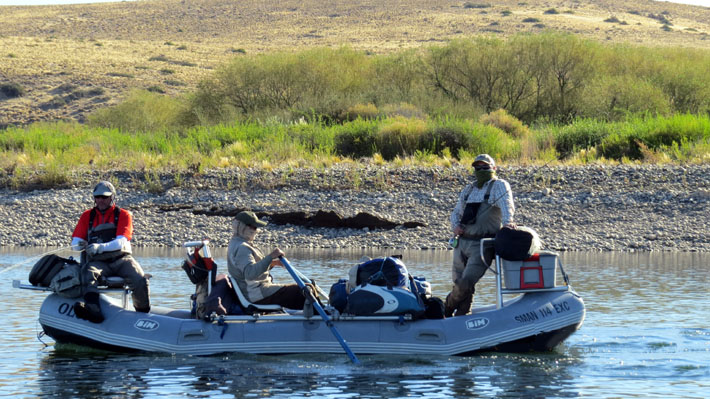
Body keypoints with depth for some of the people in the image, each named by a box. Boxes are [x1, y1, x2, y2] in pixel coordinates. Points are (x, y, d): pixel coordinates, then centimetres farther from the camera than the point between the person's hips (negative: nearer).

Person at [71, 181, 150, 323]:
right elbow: (75, 242, 10)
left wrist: (100, 247, -26)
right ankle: (93, 310, -57)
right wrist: (80, 245, -17)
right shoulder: (87, 216, 16)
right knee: (89, 272, -35)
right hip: (98, 262, 1)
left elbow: (121, 242, -8)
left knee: (140, 280, -29)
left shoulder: (123, 215, 8)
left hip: (121, 259, -1)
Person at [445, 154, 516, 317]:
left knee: (465, 283, -16)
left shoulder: (499, 186, 1)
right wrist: (456, 225, 1)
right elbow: (456, 212, 25)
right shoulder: (468, 190, 21)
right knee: (458, 283, 8)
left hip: (482, 245, -6)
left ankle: (447, 308, 6)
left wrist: (507, 222, -37)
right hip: (462, 241, 6)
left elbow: (506, 204, -17)